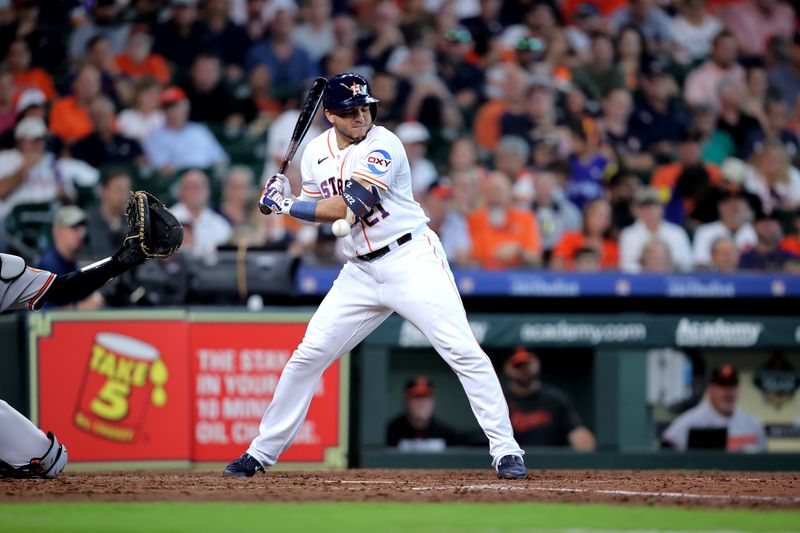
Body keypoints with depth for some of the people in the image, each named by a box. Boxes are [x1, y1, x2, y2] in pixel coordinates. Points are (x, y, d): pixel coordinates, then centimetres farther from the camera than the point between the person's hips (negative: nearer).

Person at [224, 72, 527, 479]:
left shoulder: (382, 146, -14)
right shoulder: (316, 152, 6)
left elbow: (350, 207, -22)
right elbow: (321, 211, 16)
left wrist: (287, 205, -16)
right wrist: (284, 200, -4)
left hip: (412, 259, -6)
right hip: (360, 271, 6)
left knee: (462, 351, -15)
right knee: (308, 355, 3)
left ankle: (506, 451, -10)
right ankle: (262, 452, 13)